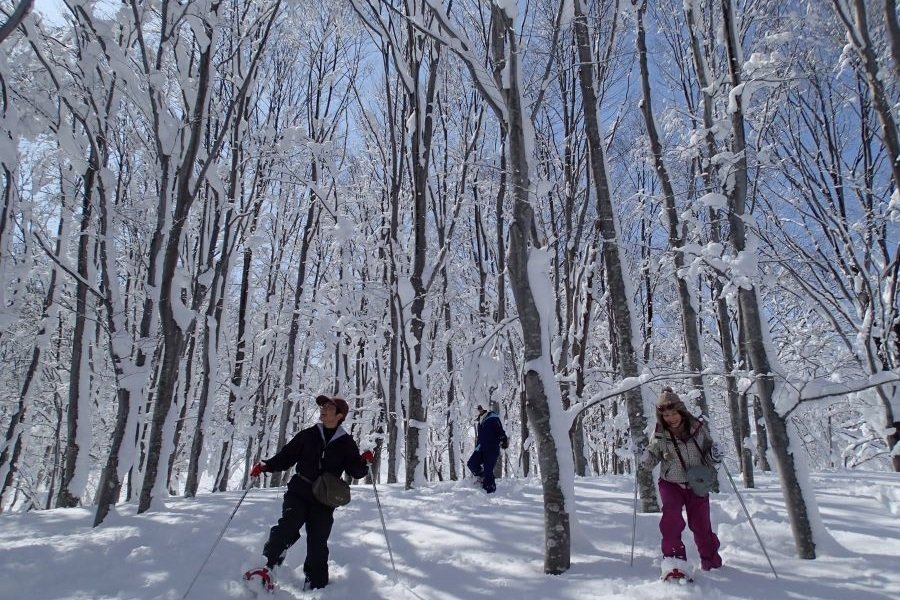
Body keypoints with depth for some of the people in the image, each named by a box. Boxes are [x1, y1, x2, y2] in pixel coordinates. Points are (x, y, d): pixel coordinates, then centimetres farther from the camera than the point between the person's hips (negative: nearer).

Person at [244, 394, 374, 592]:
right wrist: (265, 465, -4)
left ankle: (315, 585, 15)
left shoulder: (346, 443, 4)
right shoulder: (308, 435, 5)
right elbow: (286, 457, 10)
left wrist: (364, 462, -16)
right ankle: (268, 567, -16)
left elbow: (356, 472, 5)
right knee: (288, 526, -24)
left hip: (324, 500, 0)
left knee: (318, 543, 2)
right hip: (298, 492, 0)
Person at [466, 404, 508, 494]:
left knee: (488, 470, -12)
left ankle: (490, 491, -1)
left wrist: (504, 440, -19)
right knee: (471, 463, -15)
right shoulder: (477, 421, 19)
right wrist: (476, 448, 27)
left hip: (492, 449, -6)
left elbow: (500, 430, -8)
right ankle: (483, 478, 4)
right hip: (481, 448, 6)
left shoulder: (492, 417, -2)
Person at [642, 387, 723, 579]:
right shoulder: (659, 435, -11)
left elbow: (707, 451, 4)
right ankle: (673, 560, -20)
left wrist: (714, 454, -18)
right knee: (671, 515, -25)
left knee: (701, 525, 11)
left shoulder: (698, 428, -11)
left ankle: (711, 562, 37)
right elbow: (652, 459, 1)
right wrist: (645, 456, -21)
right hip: (671, 484, -1)